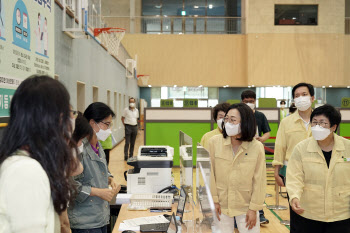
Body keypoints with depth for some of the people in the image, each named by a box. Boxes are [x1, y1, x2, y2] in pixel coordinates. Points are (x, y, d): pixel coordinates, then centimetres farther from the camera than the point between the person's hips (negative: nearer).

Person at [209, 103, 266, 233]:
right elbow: (210, 174, -3)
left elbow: (259, 180, -5)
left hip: (246, 206, 0)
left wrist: (254, 208, -3)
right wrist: (214, 201, -1)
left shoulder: (257, 147, -12)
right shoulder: (214, 142, -11)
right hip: (221, 206, 1)